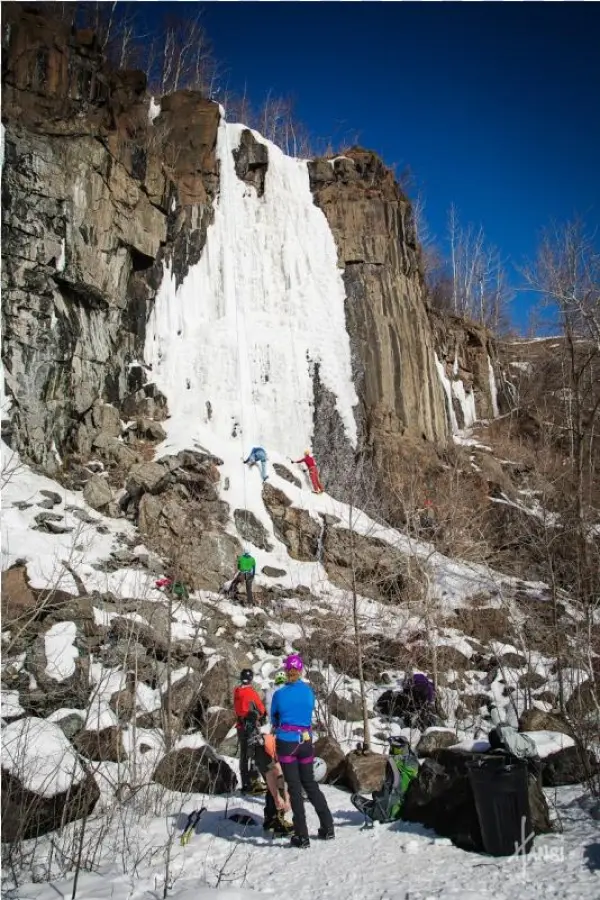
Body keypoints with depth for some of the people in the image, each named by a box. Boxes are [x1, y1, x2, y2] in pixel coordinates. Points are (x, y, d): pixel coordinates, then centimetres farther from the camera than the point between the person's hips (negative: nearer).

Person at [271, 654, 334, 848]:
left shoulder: (279, 694, -7)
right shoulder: (308, 691, 0)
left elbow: (274, 719, 8)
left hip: (286, 742, -3)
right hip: (305, 742, 3)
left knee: (294, 788, 3)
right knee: (310, 783, 17)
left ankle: (302, 836, 3)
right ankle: (327, 828, 21)